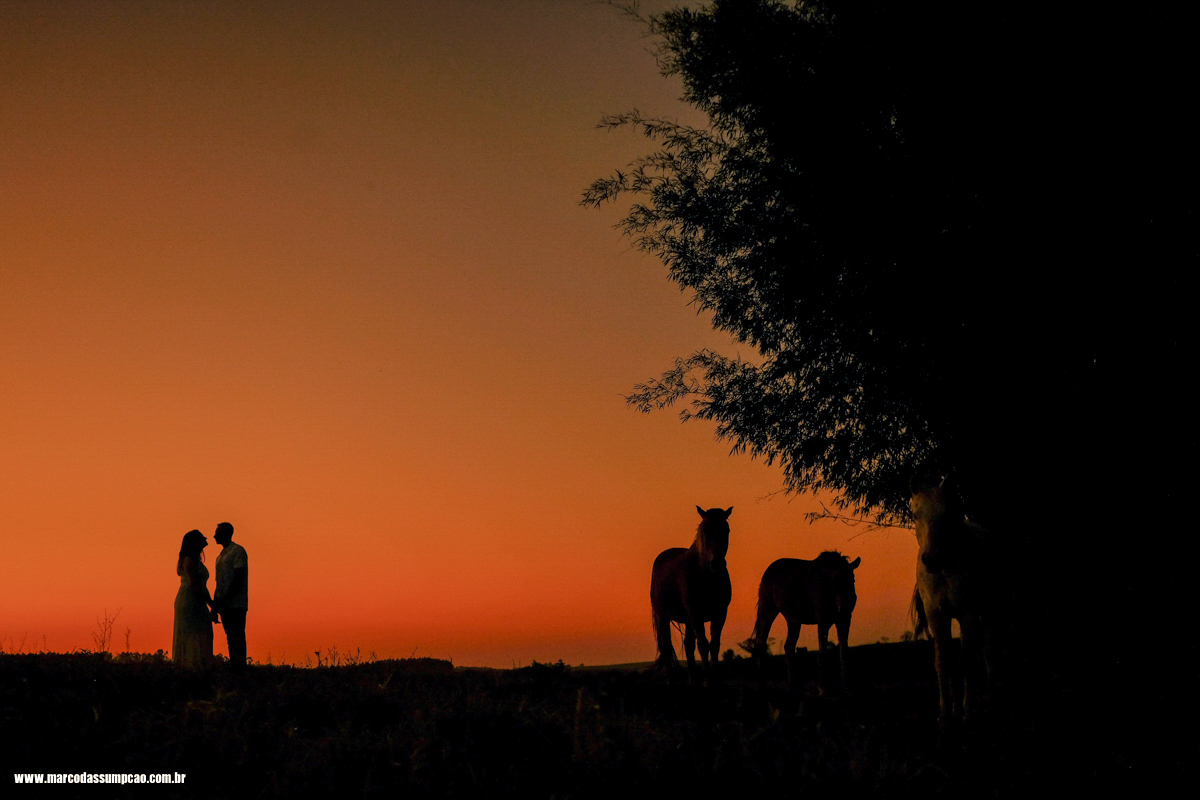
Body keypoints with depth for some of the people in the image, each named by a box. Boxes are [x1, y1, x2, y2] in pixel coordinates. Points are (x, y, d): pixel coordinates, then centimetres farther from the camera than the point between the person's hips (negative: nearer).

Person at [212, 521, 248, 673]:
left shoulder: (238, 551, -7)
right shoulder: (221, 554, 20)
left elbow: (238, 579, -15)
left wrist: (224, 600, -18)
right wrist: (216, 601, 12)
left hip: (235, 605, -8)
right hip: (225, 605, 9)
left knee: (237, 638, -8)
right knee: (231, 638, 10)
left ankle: (239, 669, -7)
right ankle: (233, 668, 13)